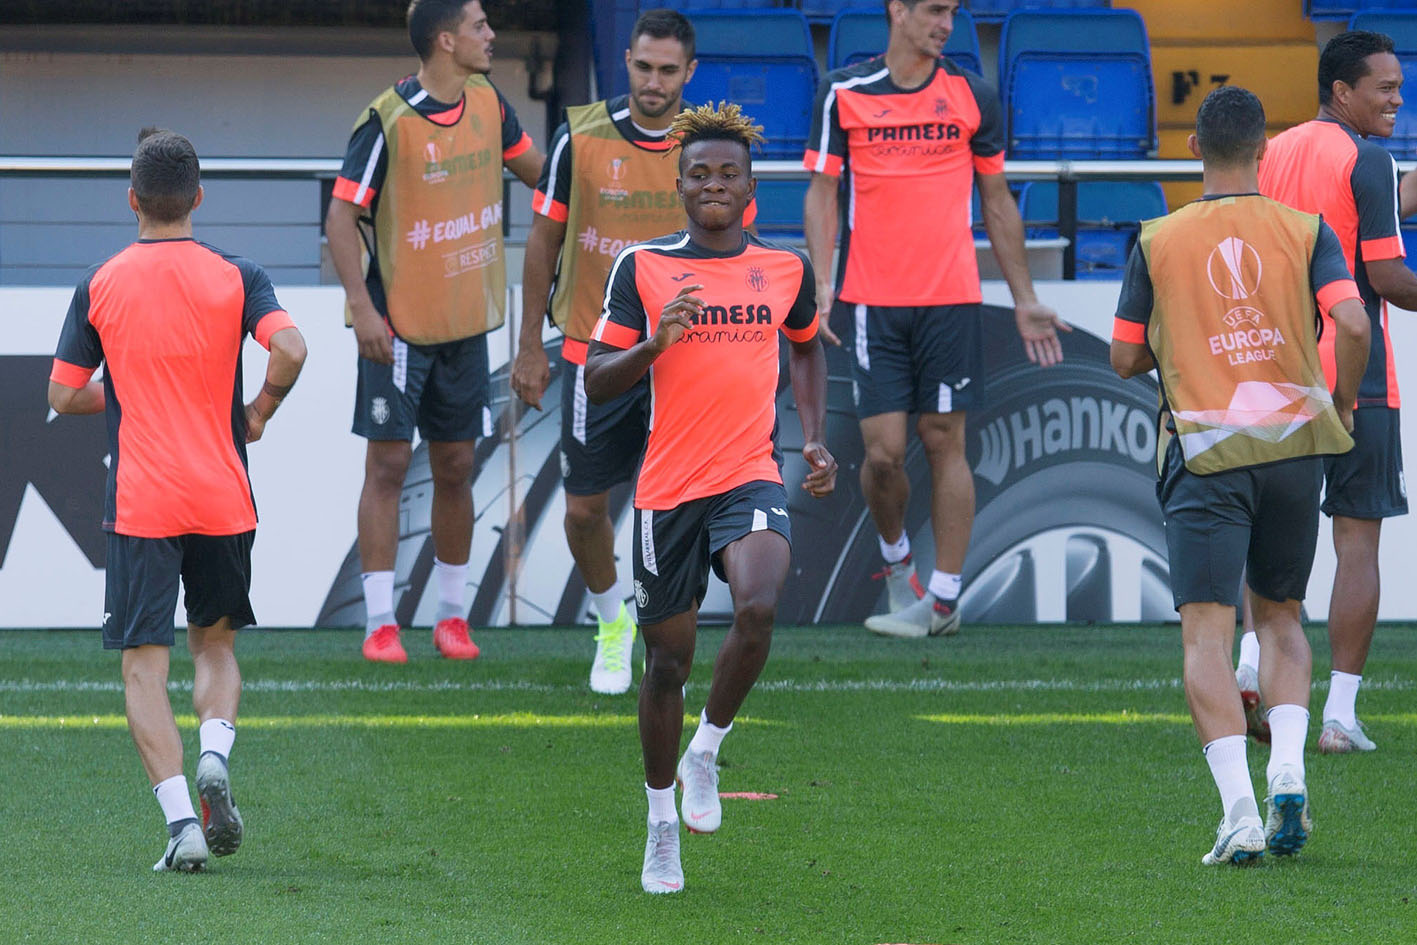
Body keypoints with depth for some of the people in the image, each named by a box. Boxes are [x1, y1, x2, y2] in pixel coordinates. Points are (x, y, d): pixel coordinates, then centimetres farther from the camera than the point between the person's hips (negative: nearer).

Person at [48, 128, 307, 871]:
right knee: (215, 642, 21)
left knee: (144, 664, 0)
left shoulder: (100, 286, 0)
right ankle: (215, 755, -7)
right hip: (223, 497, 2)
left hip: (139, 503, -2)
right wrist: (259, 412, 3)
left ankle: (181, 818, -14)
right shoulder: (235, 277, 0)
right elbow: (290, 350, -15)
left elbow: (63, 395, 3)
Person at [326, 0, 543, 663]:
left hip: (466, 324, 6)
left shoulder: (487, 104, 4)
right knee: (388, 463, -4)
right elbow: (341, 217, -14)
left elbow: (538, 170, 22)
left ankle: (452, 615, 18)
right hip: (399, 326, -6)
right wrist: (363, 309, -20)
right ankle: (380, 624, 0)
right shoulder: (388, 120, -15)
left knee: (456, 466, 9)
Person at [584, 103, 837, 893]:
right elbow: (597, 380, 0)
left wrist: (816, 440, 14)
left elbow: (809, 349, 26)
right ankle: (662, 820, 25)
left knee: (759, 607, -28)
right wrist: (655, 344, -18)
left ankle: (707, 751, -3)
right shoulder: (643, 267, 1)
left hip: (752, 476, 0)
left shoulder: (786, 268, 7)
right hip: (668, 486, 0)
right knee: (668, 660, 7)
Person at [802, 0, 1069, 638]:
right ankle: (896, 563, 21)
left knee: (944, 442, -1)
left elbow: (997, 202, 13)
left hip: (950, 298, 1)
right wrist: (821, 285, -7)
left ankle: (943, 597, 5)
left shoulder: (973, 97, 5)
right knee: (883, 449, -6)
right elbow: (822, 194, 5)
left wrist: (1024, 301, 12)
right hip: (872, 300, -1)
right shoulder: (843, 94, 1)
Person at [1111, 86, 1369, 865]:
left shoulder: (1156, 242, 2)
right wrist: (1342, 401, 7)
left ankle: (1239, 807, -22)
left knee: (1206, 633, -6)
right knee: (1280, 615, 20)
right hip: (1294, 442, 2)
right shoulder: (1304, 232, 2)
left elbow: (1125, 358, 6)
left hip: (1203, 452, -2)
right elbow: (1351, 325, -10)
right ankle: (1287, 771, -1)